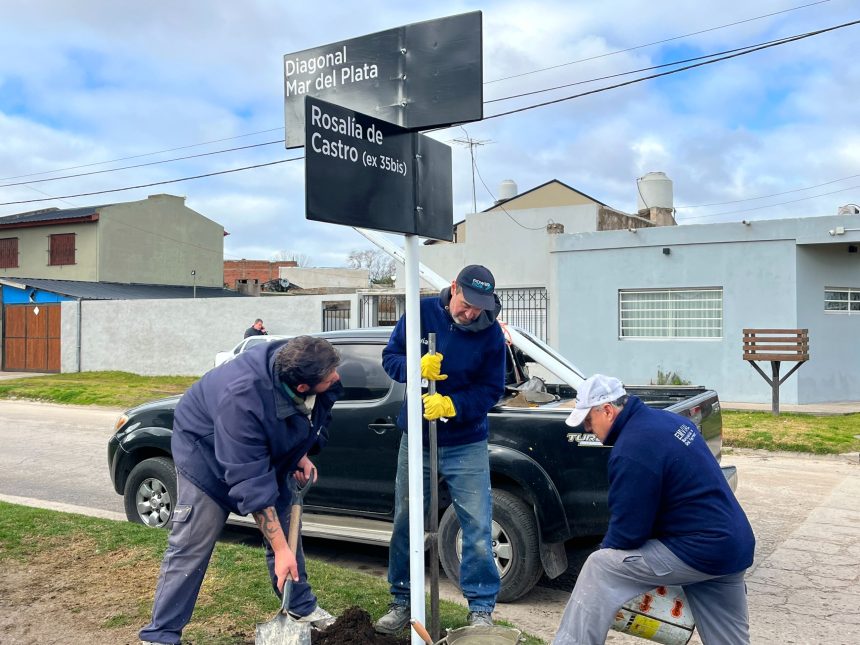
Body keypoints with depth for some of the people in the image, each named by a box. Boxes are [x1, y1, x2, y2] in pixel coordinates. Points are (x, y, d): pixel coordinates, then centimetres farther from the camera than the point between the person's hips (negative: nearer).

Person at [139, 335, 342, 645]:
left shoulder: (305, 366, -27)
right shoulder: (243, 399, -44)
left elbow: (318, 415, 1)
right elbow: (252, 484, -39)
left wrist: (303, 454, -8)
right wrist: (279, 549, -35)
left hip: (271, 452, 7)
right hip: (207, 453, -6)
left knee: (286, 530, 12)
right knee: (191, 546, -8)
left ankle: (303, 608, 30)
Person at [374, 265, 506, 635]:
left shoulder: (491, 333, -10)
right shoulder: (421, 313, -7)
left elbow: (491, 389, -8)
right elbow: (390, 357, -2)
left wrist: (451, 405, -24)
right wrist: (418, 368, -23)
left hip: (467, 445, -1)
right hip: (416, 441, 2)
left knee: (478, 528, -1)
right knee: (405, 524, 9)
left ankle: (481, 608, 14)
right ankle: (402, 602, 25)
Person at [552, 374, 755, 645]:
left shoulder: (632, 449, -20)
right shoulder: (667, 419, 9)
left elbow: (627, 532, -16)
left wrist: (605, 549, 5)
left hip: (699, 550, -10)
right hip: (733, 546, 10)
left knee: (599, 568, -7)